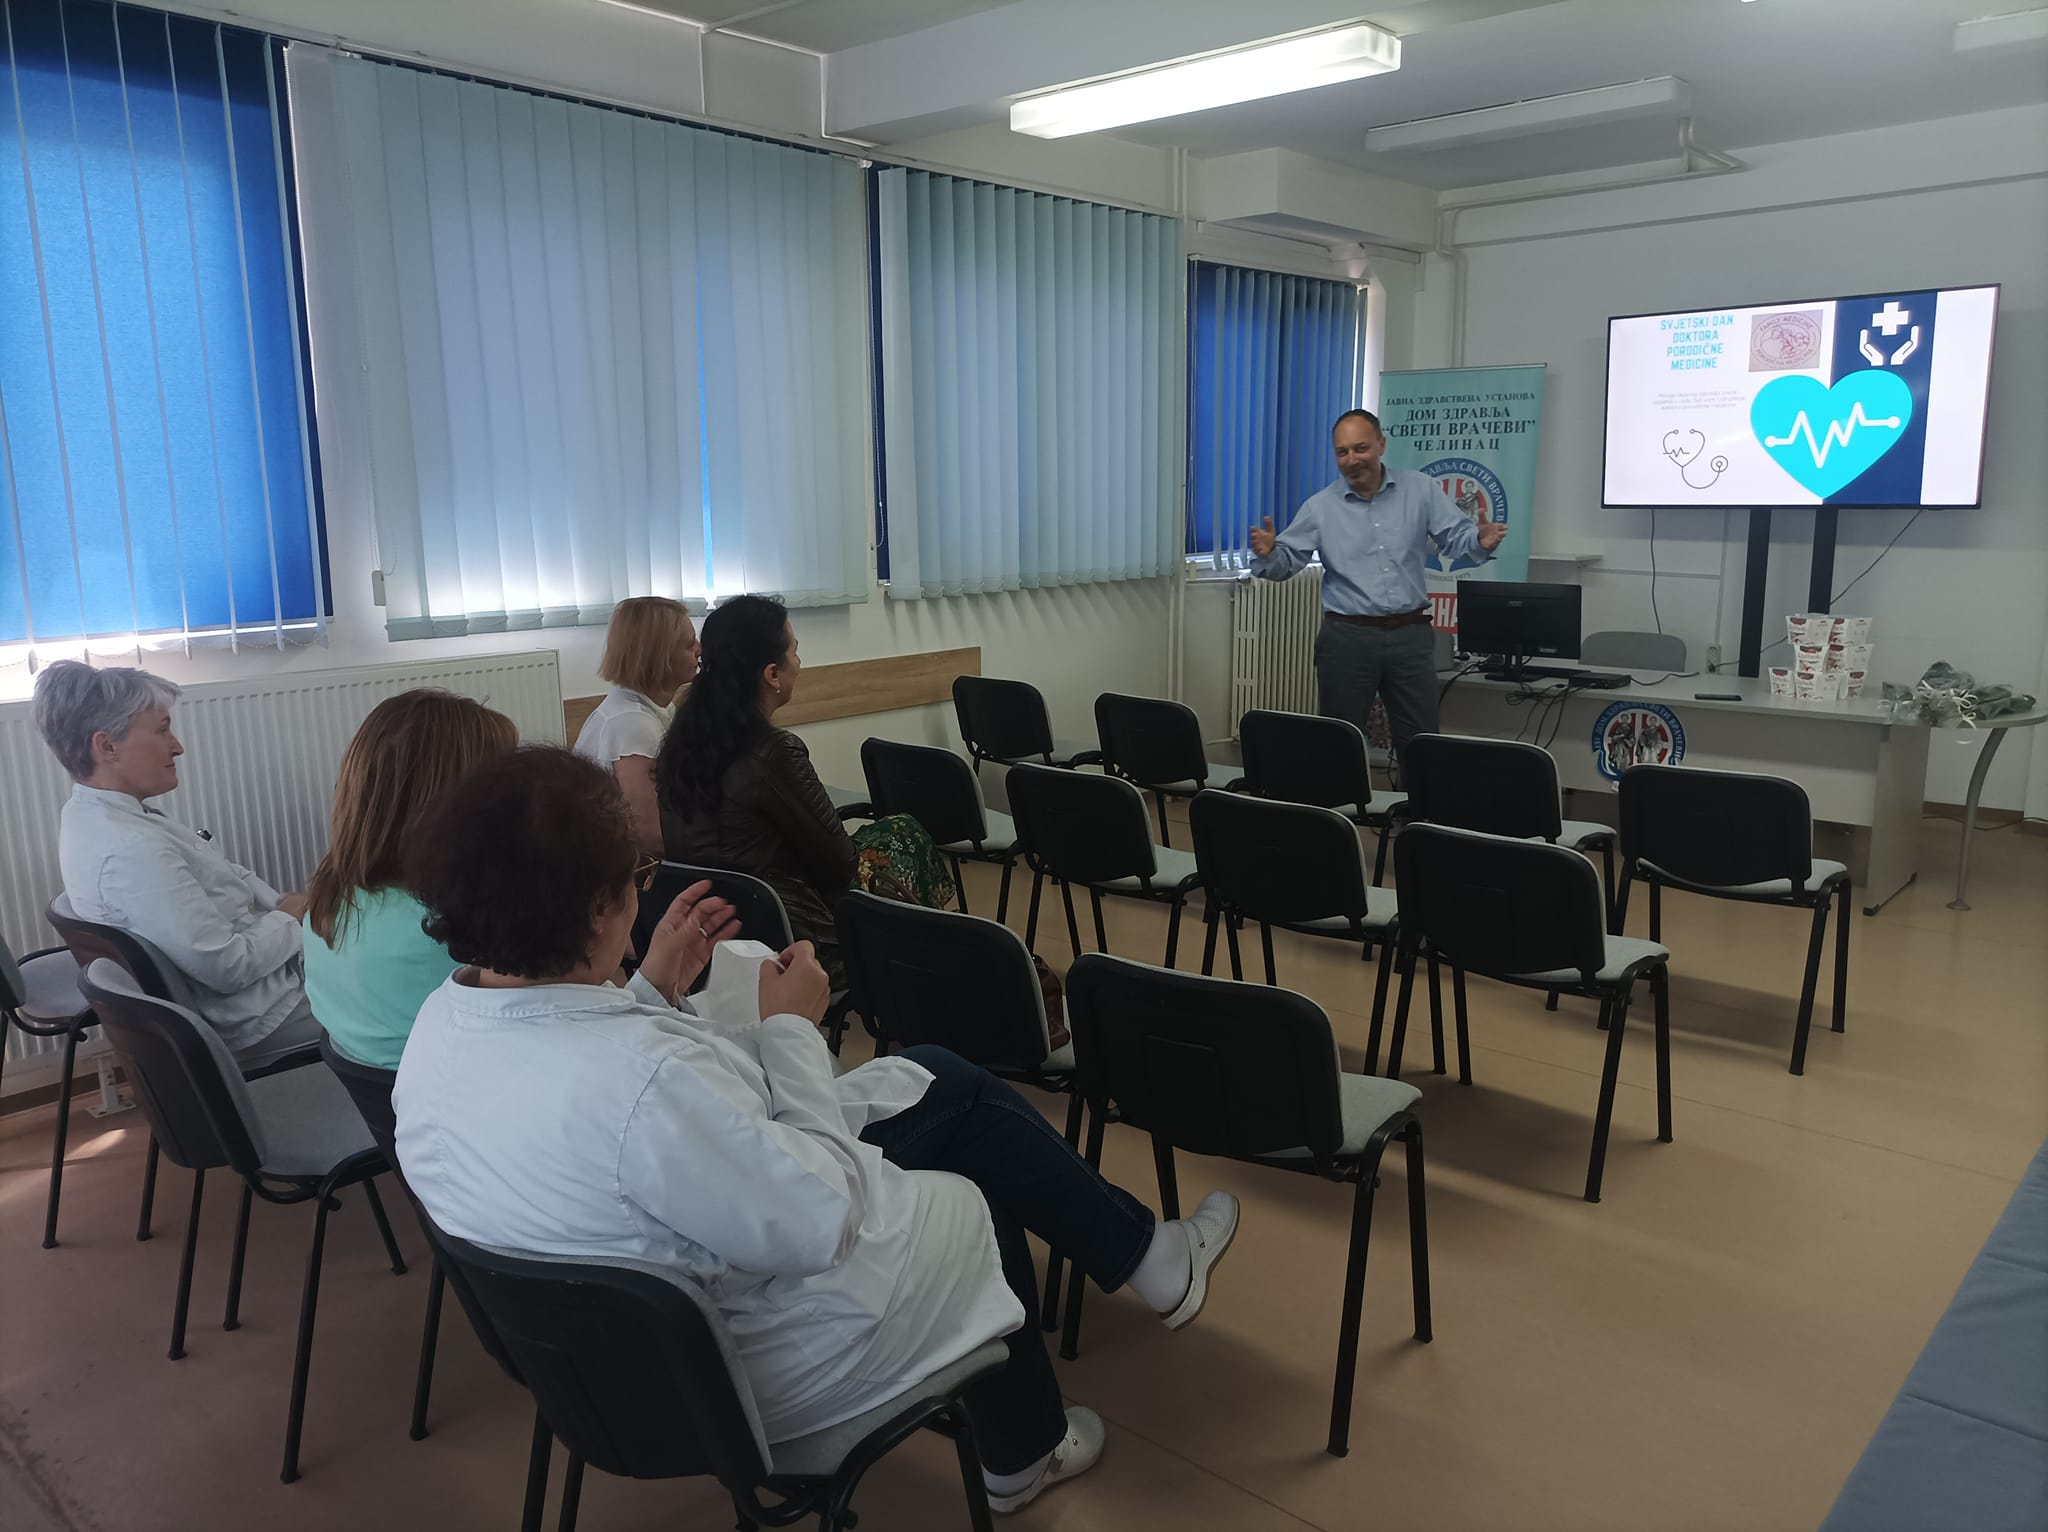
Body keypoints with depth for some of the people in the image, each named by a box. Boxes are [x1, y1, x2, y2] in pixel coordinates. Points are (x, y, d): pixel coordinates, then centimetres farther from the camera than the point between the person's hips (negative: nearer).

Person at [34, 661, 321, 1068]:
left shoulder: (94, 815, 1)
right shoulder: (130, 849, -30)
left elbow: (218, 876, 11)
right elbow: (229, 966, -28)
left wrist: (286, 906, -3)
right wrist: (292, 920, -11)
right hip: (252, 1020, -9)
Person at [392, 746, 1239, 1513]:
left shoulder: (443, 1019, -12)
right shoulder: (641, 1074, -39)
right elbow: (818, 1222, -28)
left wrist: (654, 990, -3)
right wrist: (793, 1030, -18)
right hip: (750, 1362, -8)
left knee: (948, 1082, 14)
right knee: (981, 1193, 19)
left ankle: (1139, 1248, 33)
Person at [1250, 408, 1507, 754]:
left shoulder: (1421, 489, 4)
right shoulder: (1320, 507, 2)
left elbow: (1456, 537, 3)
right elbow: (1286, 561, 1)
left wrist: (1481, 541, -20)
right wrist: (1267, 554, -22)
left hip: (1410, 635, 1)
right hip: (1347, 638, -1)